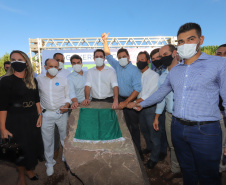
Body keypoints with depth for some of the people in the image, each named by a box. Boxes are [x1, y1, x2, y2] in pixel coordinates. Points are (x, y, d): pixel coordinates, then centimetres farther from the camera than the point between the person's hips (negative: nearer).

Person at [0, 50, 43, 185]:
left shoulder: (32, 80, 4)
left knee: (33, 145, 14)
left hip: (32, 118, 5)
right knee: (20, 148, 8)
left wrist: (40, 115, 3)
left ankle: (29, 169, 41)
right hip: (15, 120, -4)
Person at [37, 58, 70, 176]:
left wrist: (66, 105, -10)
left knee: (65, 137, 9)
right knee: (47, 140, 10)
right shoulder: (39, 79, 5)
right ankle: (49, 163, 28)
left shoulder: (63, 80, 5)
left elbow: (68, 96, 7)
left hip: (62, 113, 0)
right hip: (46, 114, 0)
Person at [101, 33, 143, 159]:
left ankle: (137, 150, 17)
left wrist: (126, 102, -21)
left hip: (131, 100, -4)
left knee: (134, 126, 4)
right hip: (120, 99, 5)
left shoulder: (135, 70, -10)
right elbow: (108, 55, 16)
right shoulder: (117, 66, 7)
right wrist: (105, 41, 9)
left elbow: (137, 89, -17)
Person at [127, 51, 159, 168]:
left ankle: (154, 158, 23)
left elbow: (150, 95, -21)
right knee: (144, 130, 22)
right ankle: (149, 148, 47)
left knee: (154, 133, 4)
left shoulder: (154, 75, -12)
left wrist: (134, 103, -26)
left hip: (151, 108, -7)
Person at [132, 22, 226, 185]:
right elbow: (161, 92, 21)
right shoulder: (175, 70, 10)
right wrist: (142, 104, 26)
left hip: (205, 131, -4)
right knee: (187, 171, 22)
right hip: (178, 128, 5)